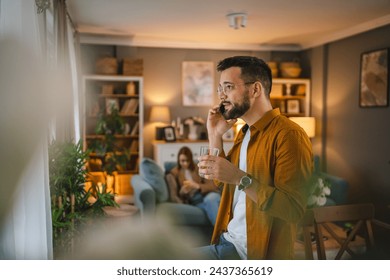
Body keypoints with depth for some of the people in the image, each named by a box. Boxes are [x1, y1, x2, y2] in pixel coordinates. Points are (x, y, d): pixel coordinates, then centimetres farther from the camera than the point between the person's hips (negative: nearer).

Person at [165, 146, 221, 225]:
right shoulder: (173, 174, 11)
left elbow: (213, 186, 3)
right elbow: (173, 196, 5)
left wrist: (197, 186, -15)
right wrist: (182, 192, -18)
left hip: (208, 194, 1)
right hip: (195, 201, -1)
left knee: (209, 199, -37)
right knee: (209, 205, -35)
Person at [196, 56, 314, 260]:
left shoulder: (289, 135, -17)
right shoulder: (244, 132, 13)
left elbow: (294, 209, -22)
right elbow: (222, 181, 21)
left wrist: (240, 178, -30)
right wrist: (215, 135, 10)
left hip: (258, 253, -8)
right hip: (227, 243, 8)